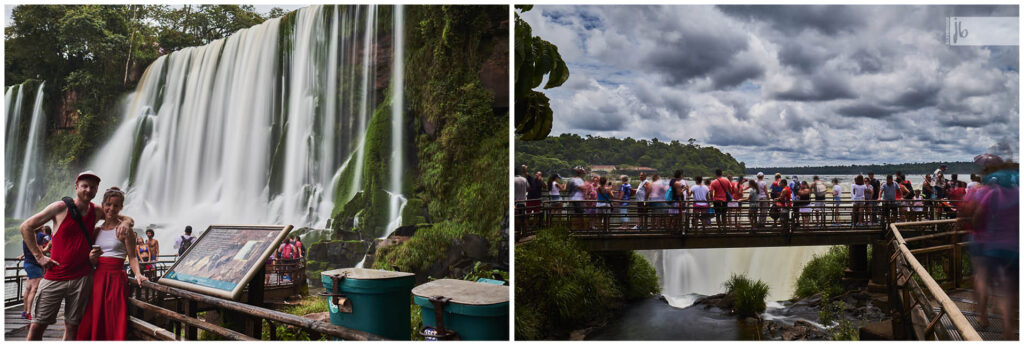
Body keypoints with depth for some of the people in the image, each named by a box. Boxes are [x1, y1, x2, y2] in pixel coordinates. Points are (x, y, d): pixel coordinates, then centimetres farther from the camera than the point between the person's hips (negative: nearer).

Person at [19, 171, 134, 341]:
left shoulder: (97, 212, 7)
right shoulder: (61, 208, -3)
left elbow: (128, 219, 18)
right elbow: (26, 227, 2)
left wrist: (125, 223, -7)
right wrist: (39, 256, -4)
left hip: (82, 278, 2)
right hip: (54, 277, -2)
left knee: (72, 327, 6)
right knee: (37, 326, -3)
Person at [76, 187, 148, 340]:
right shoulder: (97, 230, 14)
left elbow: (132, 257, -5)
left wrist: (137, 274, -20)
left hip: (115, 277, -5)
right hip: (97, 277, 6)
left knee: (113, 325, -4)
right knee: (92, 323, 6)